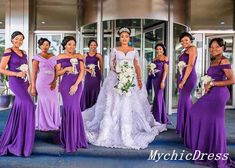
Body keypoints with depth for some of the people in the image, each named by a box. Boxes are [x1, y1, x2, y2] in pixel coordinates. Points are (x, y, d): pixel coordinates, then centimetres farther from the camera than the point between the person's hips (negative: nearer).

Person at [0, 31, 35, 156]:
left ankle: (11, 137, 23)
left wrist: (30, 83, 10)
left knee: (18, 109, 9)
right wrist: (16, 74, -17)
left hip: (24, 83, 7)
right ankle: (22, 140, -7)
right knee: (29, 105, -17)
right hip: (15, 82, -7)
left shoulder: (23, 53, 14)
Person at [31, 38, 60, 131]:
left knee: (54, 102, 7)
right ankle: (44, 125, 14)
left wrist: (54, 82, -8)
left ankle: (53, 123, 22)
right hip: (42, 83, -4)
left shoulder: (53, 57, 11)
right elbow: (34, 73, -2)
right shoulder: (37, 58, 0)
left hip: (52, 84, 4)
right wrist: (33, 87, -7)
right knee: (44, 103, 1)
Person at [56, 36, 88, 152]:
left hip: (77, 85, 1)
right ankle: (69, 140, 11)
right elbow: (57, 73, 5)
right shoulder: (60, 57, 6)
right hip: (65, 85, -1)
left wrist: (76, 84, -10)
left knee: (74, 109, 0)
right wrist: (66, 69, -14)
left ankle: (75, 139, 14)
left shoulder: (79, 56, 8)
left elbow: (82, 71, 1)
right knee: (69, 109, -2)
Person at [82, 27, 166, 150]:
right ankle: (108, 132, 4)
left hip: (131, 80, 2)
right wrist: (118, 71, -16)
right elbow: (111, 64, 3)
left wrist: (139, 79, -3)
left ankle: (128, 133, 12)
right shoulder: (115, 50, 8)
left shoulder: (134, 50, 12)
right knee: (114, 105, -5)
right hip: (116, 79, -1)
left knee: (129, 106, 1)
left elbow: (137, 66, 9)